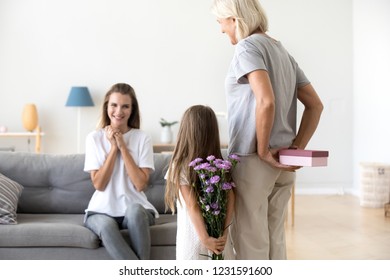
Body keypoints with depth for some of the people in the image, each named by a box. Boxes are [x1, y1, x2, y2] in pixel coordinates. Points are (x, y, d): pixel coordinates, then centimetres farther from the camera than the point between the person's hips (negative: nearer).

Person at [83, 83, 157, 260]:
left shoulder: (142, 138, 0)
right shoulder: (95, 138, 2)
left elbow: (140, 184, -10)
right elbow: (99, 184, -6)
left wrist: (123, 147, -11)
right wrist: (113, 148, -10)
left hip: (136, 208, 0)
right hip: (102, 210, 0)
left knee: (134, 210, -36)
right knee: (106, 226, -34)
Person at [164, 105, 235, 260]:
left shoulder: (181, 166, -12)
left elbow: (192, 206, -17)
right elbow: (230, 199, -8)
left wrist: (205, 239, -16)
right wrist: (224, 232, -10)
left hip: (193, 237, -4)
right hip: (217, 237, 4)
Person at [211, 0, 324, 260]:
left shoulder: (248, 47, -9)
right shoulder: (283, 51, 15)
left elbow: (266, 102, -25)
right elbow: (315, 104, 11)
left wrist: (262, 151, -15)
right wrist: (297, 148, 5)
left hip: (251, 159, -8)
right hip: (283, 163, 8)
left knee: (250, 240, 2)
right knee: (275, 238, 16)